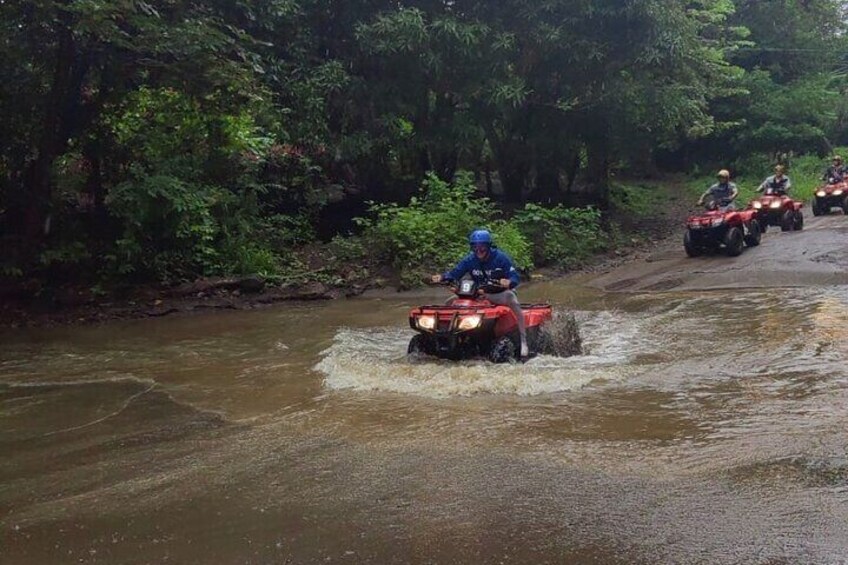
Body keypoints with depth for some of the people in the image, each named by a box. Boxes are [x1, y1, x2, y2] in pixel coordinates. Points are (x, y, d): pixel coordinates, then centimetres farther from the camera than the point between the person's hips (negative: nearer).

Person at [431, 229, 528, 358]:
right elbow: (455, 273, -6)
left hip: (499, 293, -4)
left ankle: (523, 340, -36)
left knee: (512, 299, -39)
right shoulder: (470, 260, -2)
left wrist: (509, 282, -43)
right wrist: (442, 277, -28)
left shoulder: (501, 258, -13)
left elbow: (515, 277, -18)